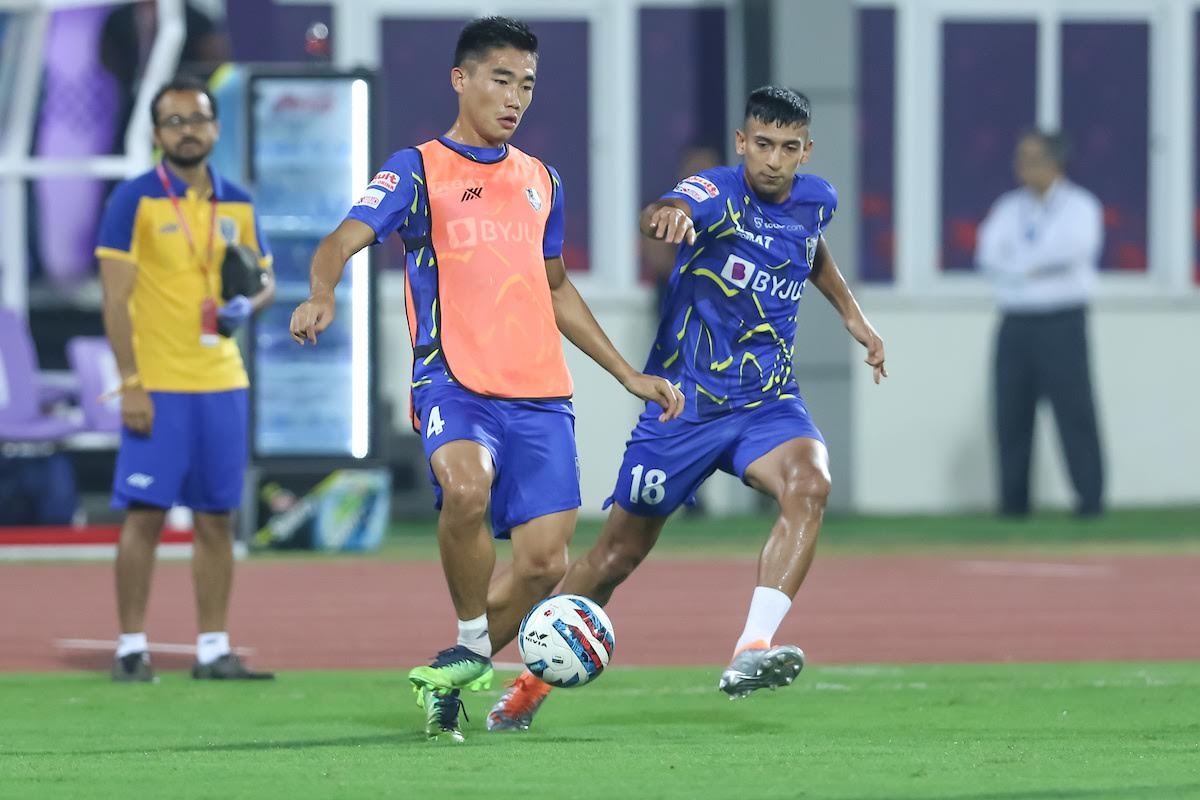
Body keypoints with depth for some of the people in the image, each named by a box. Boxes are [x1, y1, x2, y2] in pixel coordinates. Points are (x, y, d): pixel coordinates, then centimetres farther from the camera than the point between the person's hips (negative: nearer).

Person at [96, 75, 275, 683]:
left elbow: (265, 278, 20)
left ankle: (213, 648, 11)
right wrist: (130, 383, -14)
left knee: (217, 518, 5)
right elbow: (115, 298, -8)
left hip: (221, 383, 5)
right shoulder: (134, 200, -5)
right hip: (157, 386, -5)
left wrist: (248, 304, -4)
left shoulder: (237, 204, 10)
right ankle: (131, 648, 0)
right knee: (144, 513, -6)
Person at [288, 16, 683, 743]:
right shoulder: (420, 170, 1)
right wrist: (322, 296, -36)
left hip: (540, 394, 5)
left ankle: (453, 678, 20)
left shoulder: (541, 180, 18)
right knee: (467, 487, -35)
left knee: (545, 561, -4)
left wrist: (630, 375, 28)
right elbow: (345, 240, -13)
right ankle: (472, 647, -13)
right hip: (455, 383, -5)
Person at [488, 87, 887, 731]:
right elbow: (664, 212, -42)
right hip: (683, 404, -3)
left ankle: (751, 653, -37)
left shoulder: (816, 200, 2)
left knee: (809, 485, -30)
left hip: (767, 404, 3)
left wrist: (850, 313, 21)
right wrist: (669, 216, -65)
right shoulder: (716, 193, -16)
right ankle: (533, 679, 28)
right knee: (619, 552, 6)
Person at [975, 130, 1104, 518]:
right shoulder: (1009, 207, 16)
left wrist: (1019, 260, -10)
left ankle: (1090, 497, -8)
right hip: (1015, 322, 4)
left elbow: (1076, 246, -17)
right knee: (1011, 411, 1)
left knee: (1074, 409, -9)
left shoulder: (1079, 205, 2)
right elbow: (989, 253, 1)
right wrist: (1041, 263, -12)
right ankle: (1013, 500, 6)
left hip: (1061, 321, -4)